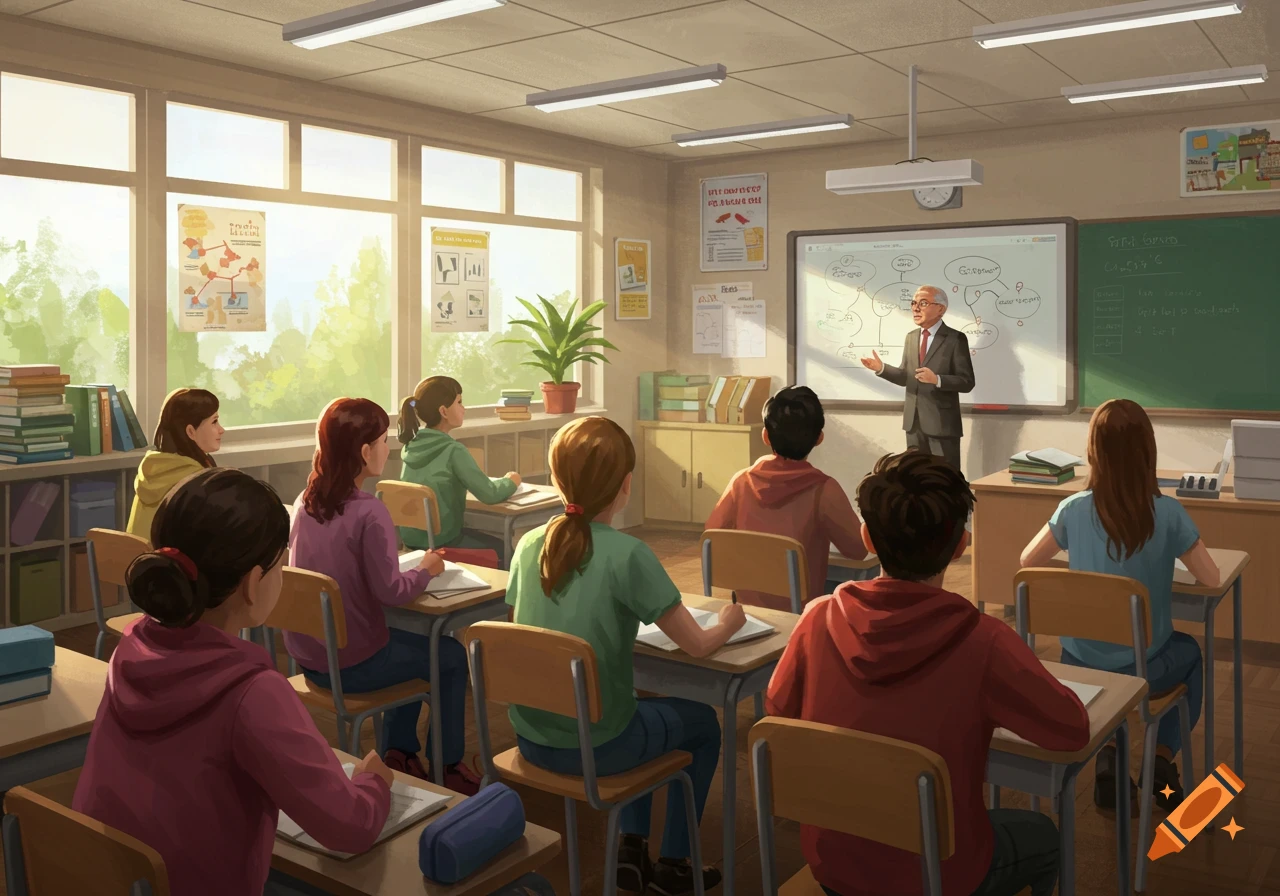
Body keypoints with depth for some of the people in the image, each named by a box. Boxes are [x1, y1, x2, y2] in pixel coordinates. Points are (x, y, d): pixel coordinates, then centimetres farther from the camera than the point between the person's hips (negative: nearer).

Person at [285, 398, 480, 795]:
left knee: (412, 643, 31)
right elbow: (390, 590, -23)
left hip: (306, 656, 8)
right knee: (452, 655, 15)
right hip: (351, 665, -7)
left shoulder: (305, 502, -1)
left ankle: (398, 753, 36)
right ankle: (448, 768, 26)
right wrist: (427, 570, -5)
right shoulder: (369, 512, -24)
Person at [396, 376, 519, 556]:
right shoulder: (453, 450, -20)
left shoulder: (411, 444, 2)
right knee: (503, 549, 17)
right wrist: (511, 481, 2)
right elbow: (489, 494, -18)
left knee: (485, 538, 28)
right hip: (439, 541, -7)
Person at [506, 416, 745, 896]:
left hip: (529, 738, 5)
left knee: (641, 705, 33)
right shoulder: (628, 555, -20)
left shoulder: (530, 545, -4)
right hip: (591, 745, -5)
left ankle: (631, 847, 33)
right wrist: (729, 622, 9)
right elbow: (698, 645, -12)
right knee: (701, 722, 23)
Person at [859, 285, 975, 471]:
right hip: (914, 421, 7)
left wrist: (937, 379, -29)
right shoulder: (911, 337, 12)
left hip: (942, 422, -6)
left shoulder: (955, 339, -9)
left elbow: (967, 382, -13)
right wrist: (882, 368, -3)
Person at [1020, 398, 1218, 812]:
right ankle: (1162, 759, 22)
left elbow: (1028, 561, 2)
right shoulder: (1168, 513, -17)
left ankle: (1106, 755, 16)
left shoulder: (1073, 509, -11)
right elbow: (1211, 580, -7)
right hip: (1141, 668, -1)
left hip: (1078, 664, 1)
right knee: (1188, 651, 33)